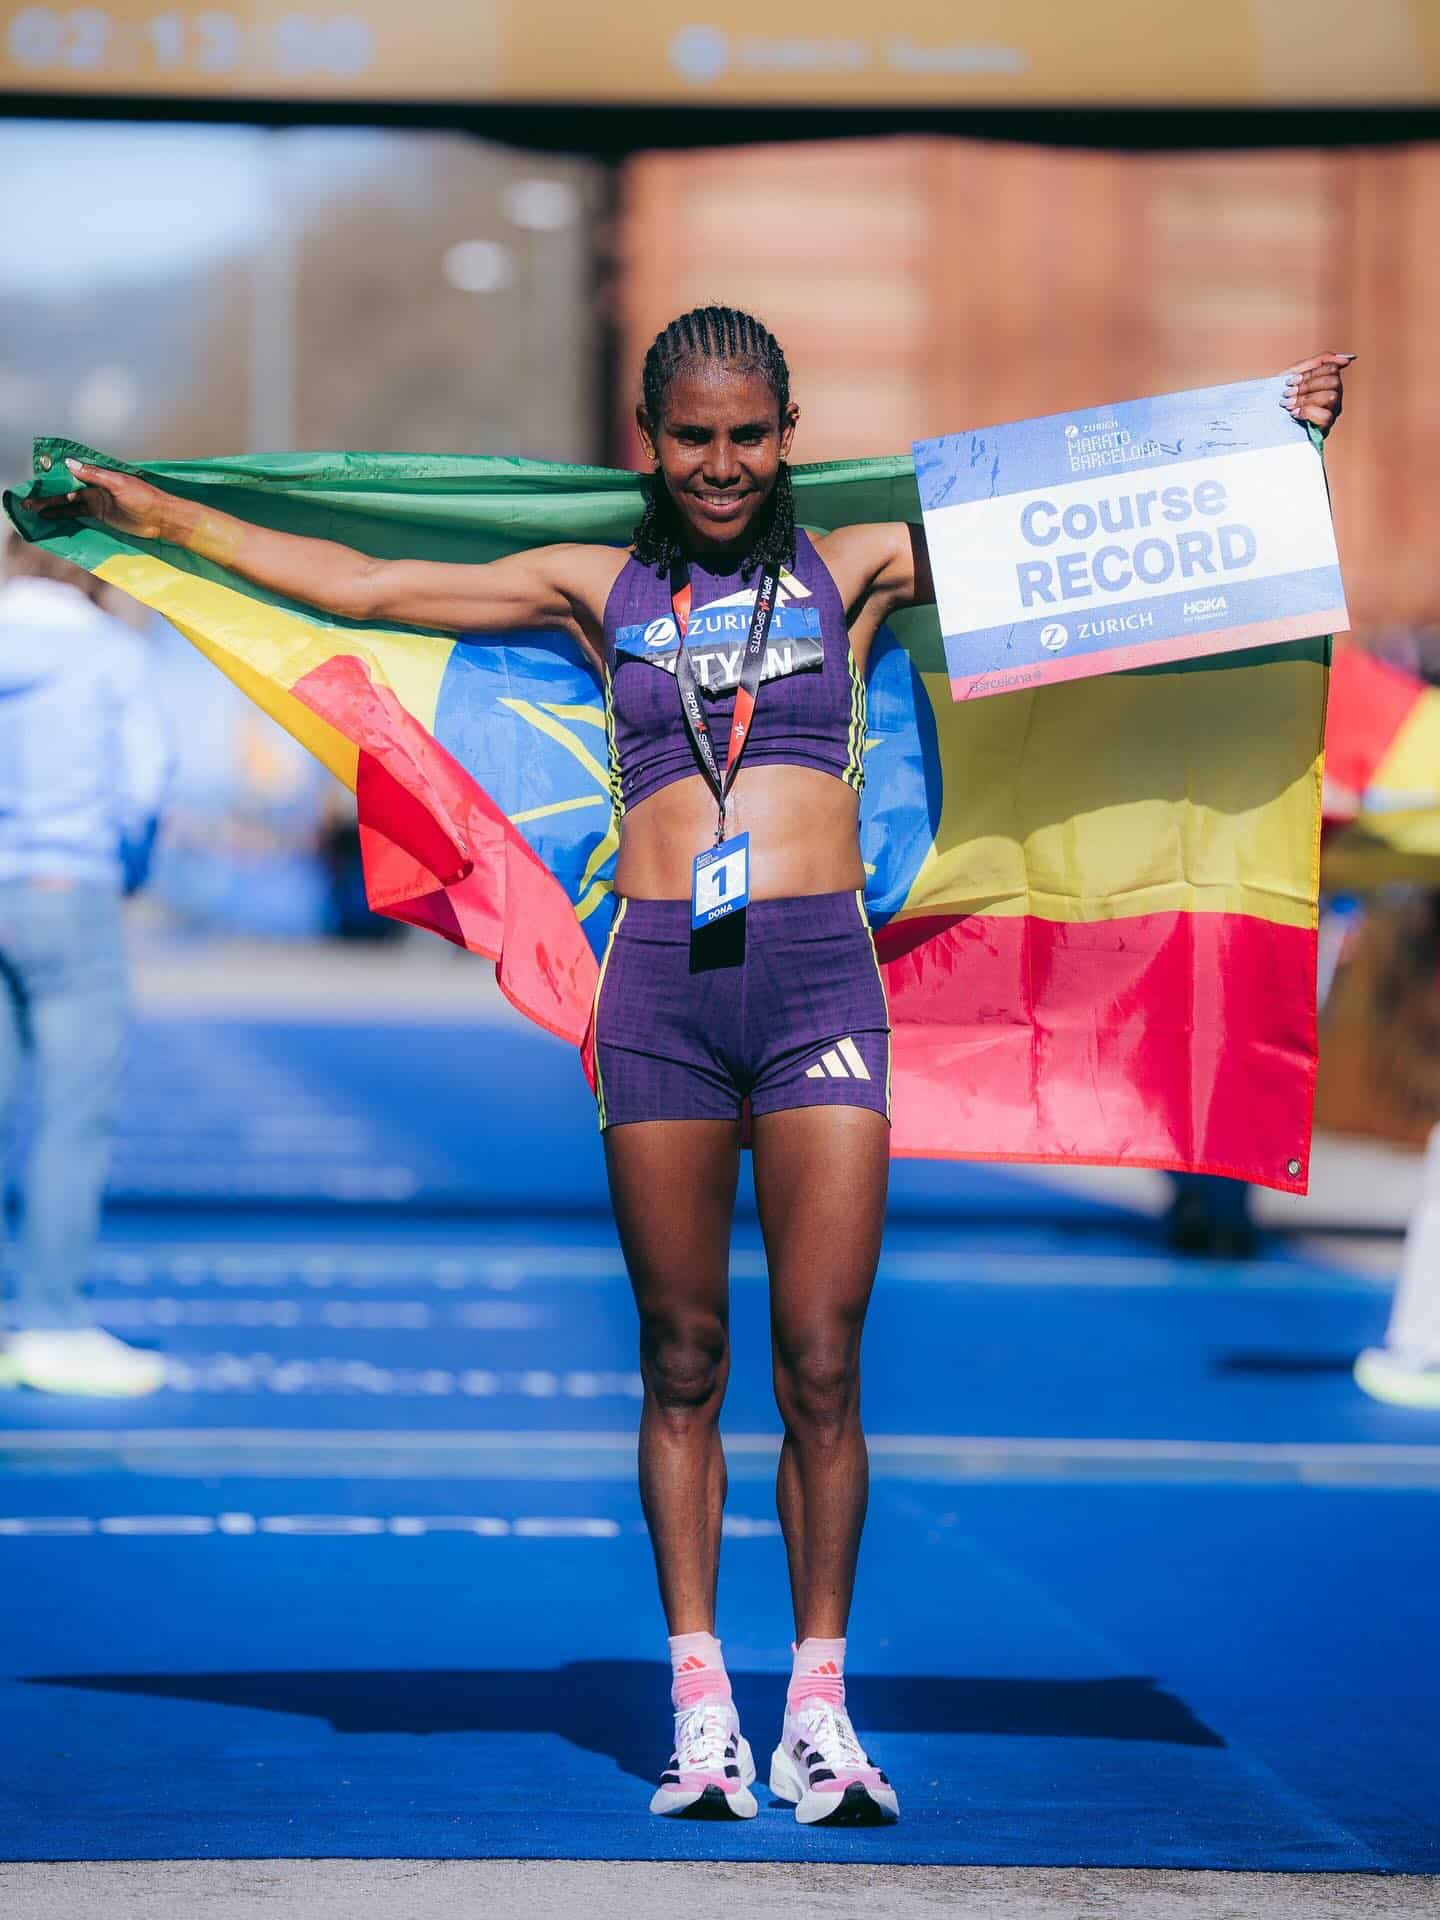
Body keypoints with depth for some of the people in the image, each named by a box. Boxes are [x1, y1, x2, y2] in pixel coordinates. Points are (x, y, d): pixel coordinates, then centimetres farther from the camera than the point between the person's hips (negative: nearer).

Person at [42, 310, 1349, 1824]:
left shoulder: (855, 570, 12)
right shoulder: (602, 592, 13)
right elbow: (360, 586, 17)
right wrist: (157, 516, 18)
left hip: (817, 978, -1)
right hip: (660, 986, 1)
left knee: (820, 1369, -4)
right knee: (684, 1364, 4)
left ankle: (818, 1709, 5)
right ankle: (700, 1708, 10)